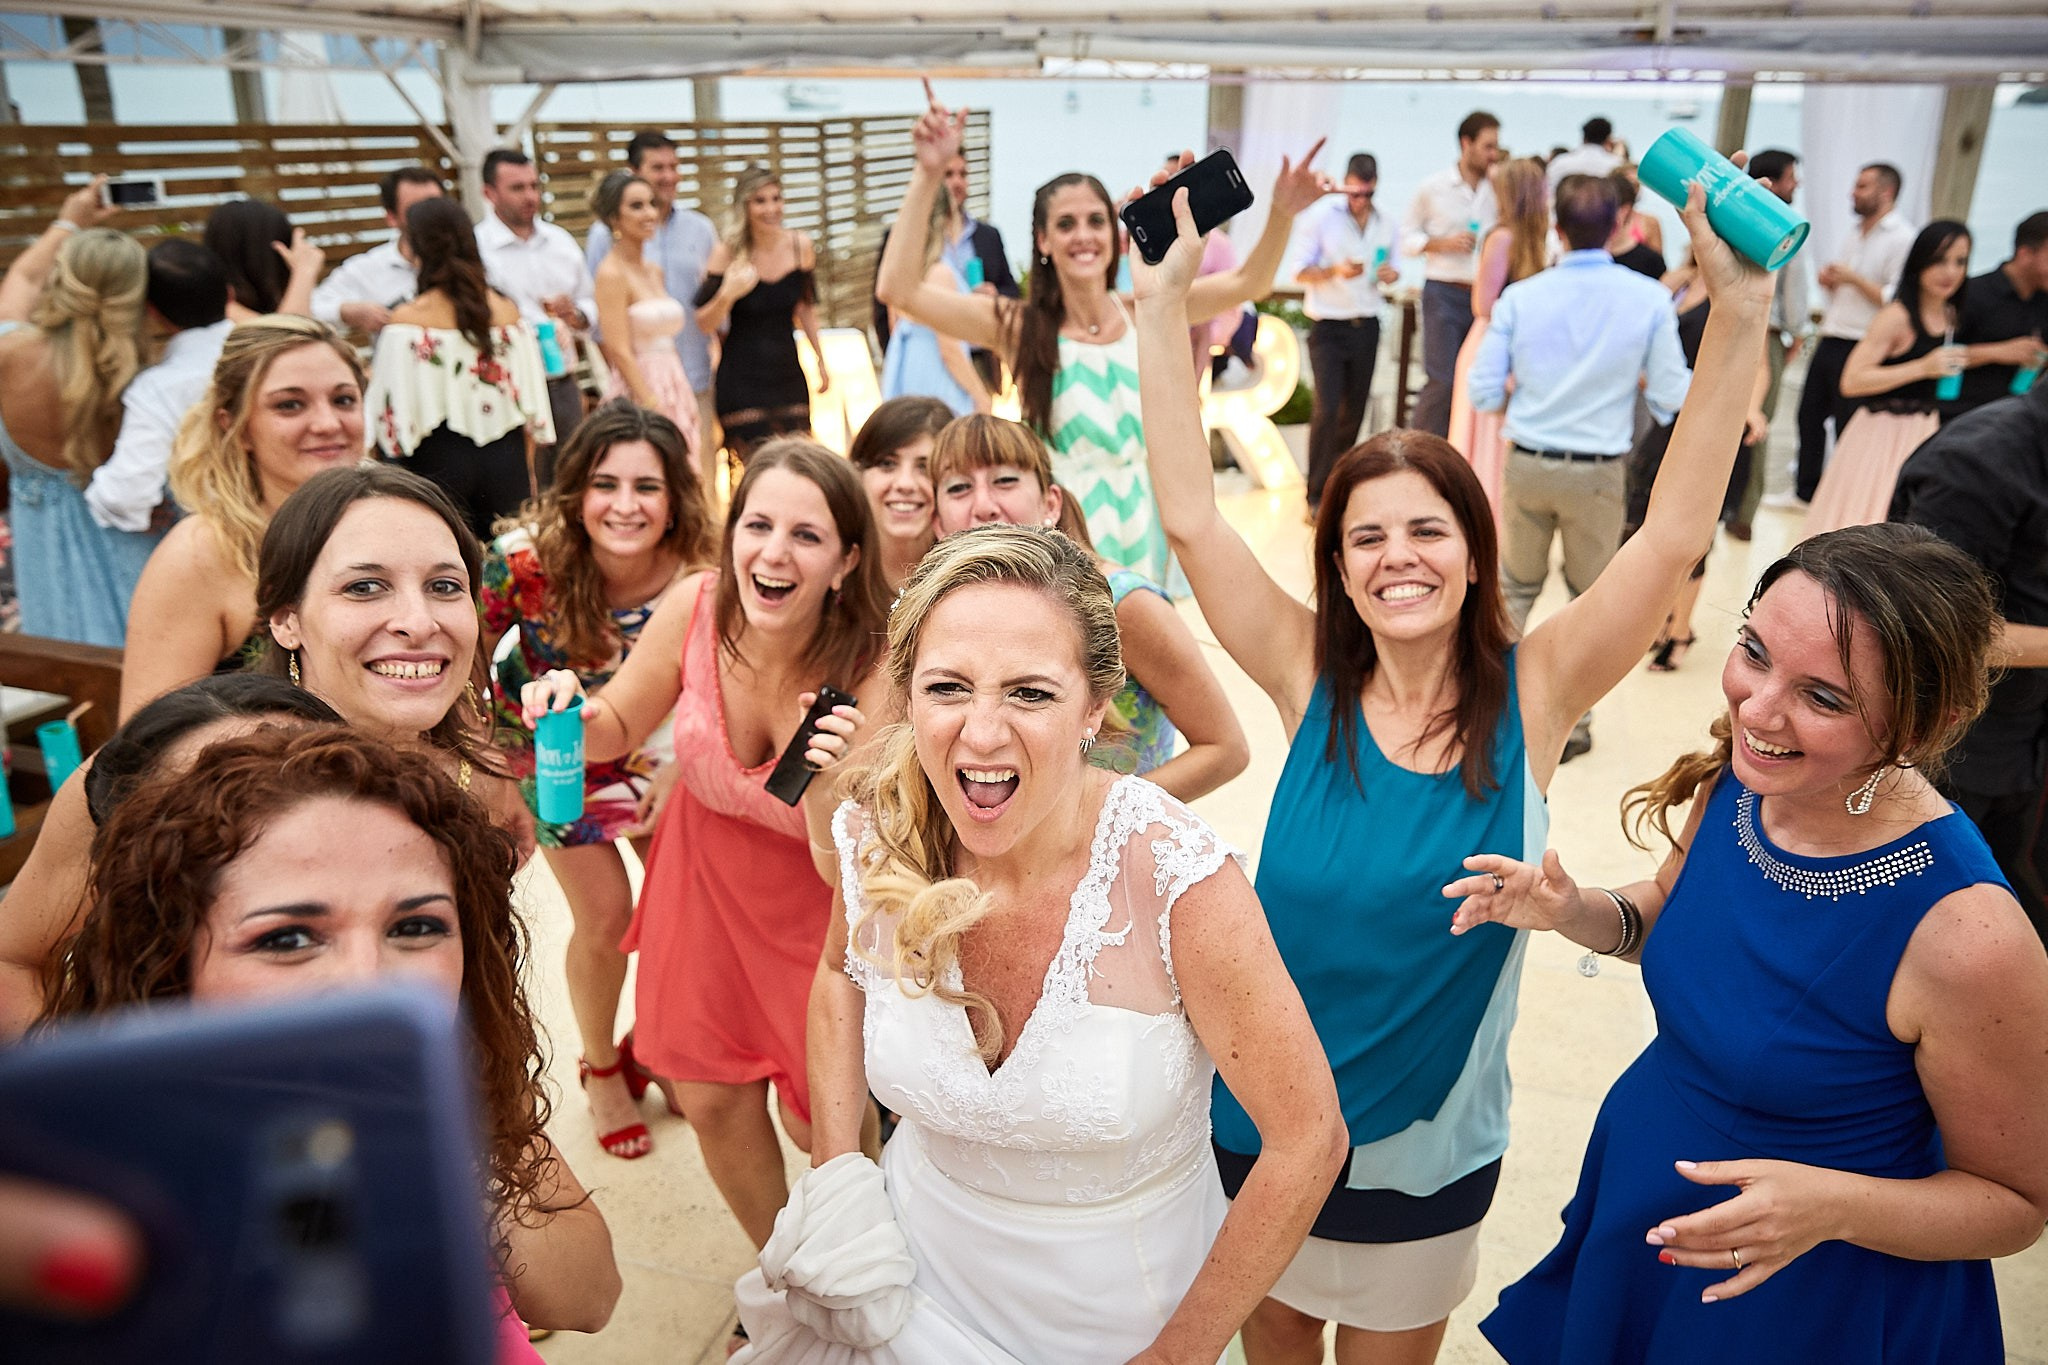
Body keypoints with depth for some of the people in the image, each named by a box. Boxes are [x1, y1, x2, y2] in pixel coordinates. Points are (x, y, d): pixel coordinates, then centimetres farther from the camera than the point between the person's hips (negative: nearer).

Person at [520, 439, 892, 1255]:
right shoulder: (696, 607, -20)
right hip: (706, 871, 3)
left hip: (817, 897, -3)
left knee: (820, 1121, 5)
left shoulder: (869, 672, -29)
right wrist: (573, 711, -24)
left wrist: (825, 785, -46)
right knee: (712, 1100, 10)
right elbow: (617, 729, -2)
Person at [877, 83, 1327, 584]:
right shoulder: (1019, 328, -9)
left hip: (1144, 521, 3)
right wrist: (928, 174, -23)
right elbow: (898, 288, -17)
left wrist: (1280, 215, -12)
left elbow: (1248, 283, 5)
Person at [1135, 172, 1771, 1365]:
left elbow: (1673, 540, -21)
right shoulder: (1313, 682, -13)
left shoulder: (1531, 694, -13)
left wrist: (1740, 319, -26)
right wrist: (1165, 304, -18)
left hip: (1429, 1147, 0)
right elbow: (1192, 520, -17)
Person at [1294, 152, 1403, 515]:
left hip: (1366, 327, 5)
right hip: (1328, 327, -5)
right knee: (1327, 409, -13)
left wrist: (1391, 274, -9)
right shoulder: (1321, 216, -6)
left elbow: (1394, 267, 16)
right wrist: (1336, 271, -25)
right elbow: (1300, 271, -7)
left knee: (1355, 409, 9)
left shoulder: (1385, 224, 7)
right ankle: (1316, 495, -6)